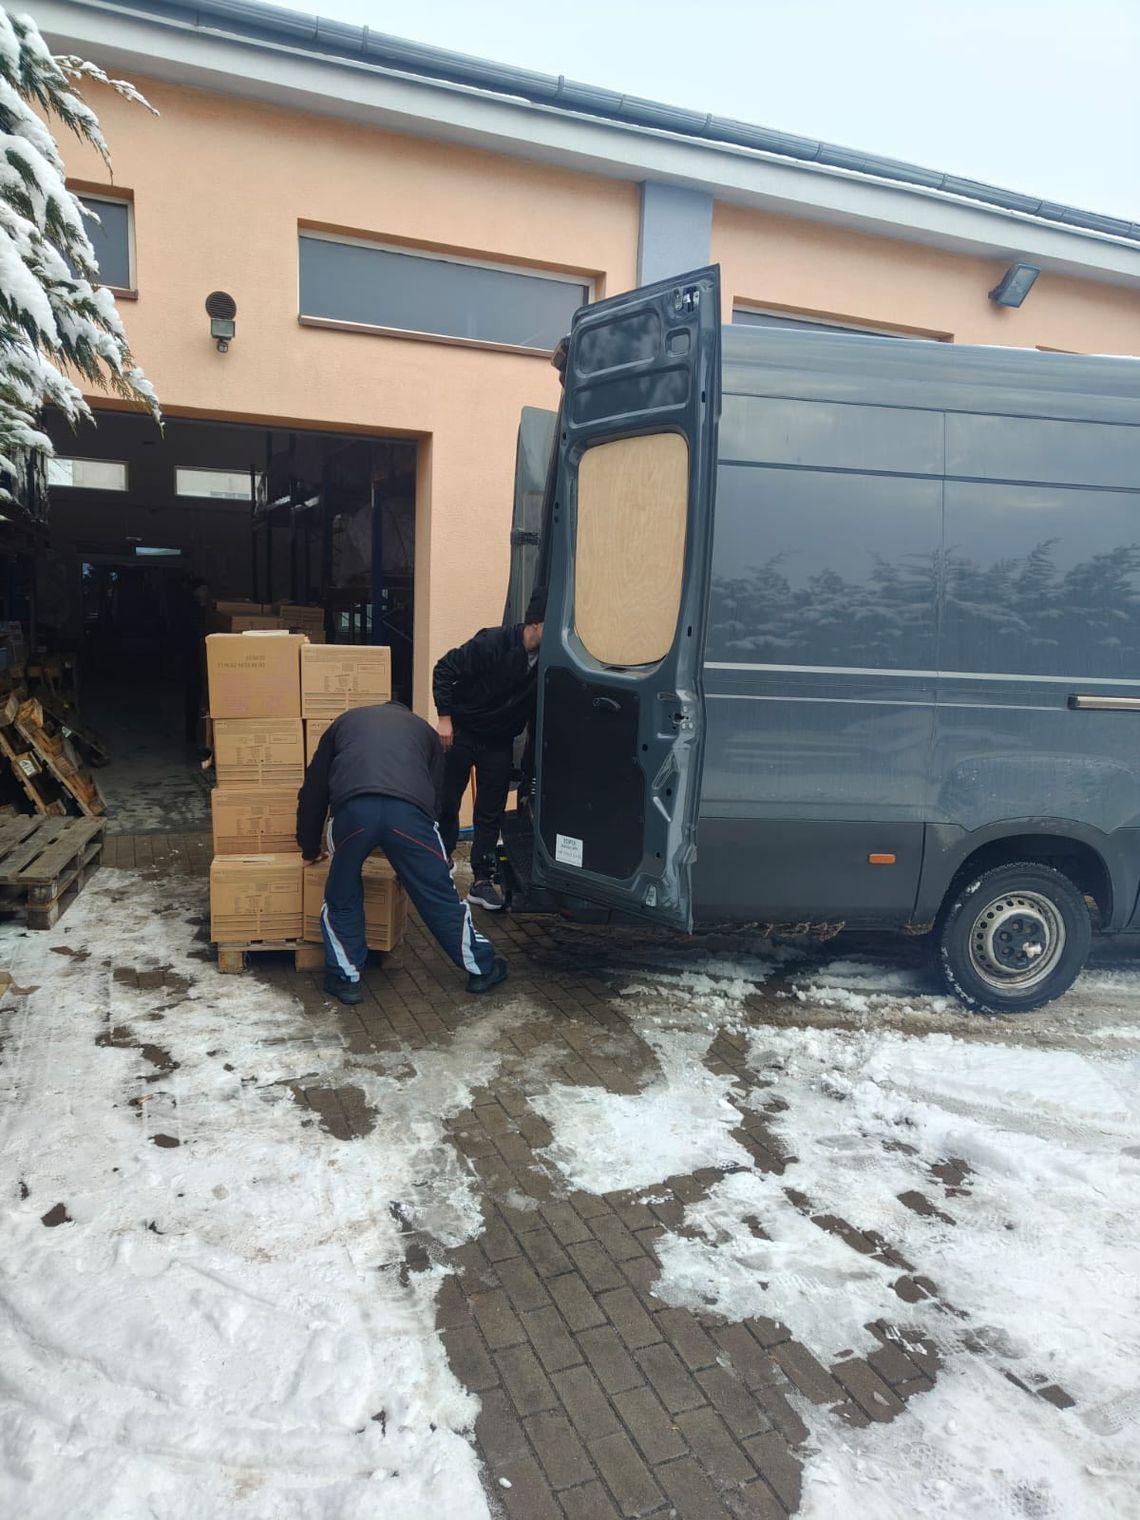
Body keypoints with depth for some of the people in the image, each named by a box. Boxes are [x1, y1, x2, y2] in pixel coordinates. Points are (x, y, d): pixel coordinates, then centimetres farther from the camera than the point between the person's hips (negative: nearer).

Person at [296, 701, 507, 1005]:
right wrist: (411, 860, 48)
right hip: (409, 810, 1)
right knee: (440, 898, 16)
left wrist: (310, 849, 50)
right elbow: (435, 795, 36)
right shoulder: (423, 729, 37)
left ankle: (345, 978, 30)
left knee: (342, 900, 23)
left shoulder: (346, 721, 38)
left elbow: (313, 791, 37)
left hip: (352, 808, 0)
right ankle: (482, 969, 29)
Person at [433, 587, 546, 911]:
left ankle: (482, 881, 14)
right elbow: (445, 670, -17)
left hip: (500, 740, 3)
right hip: (462, 732, -3)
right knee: (446, 802, 5)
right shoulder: (492, 643, -23)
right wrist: (445, 718, -19)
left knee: (491, 812, 5)